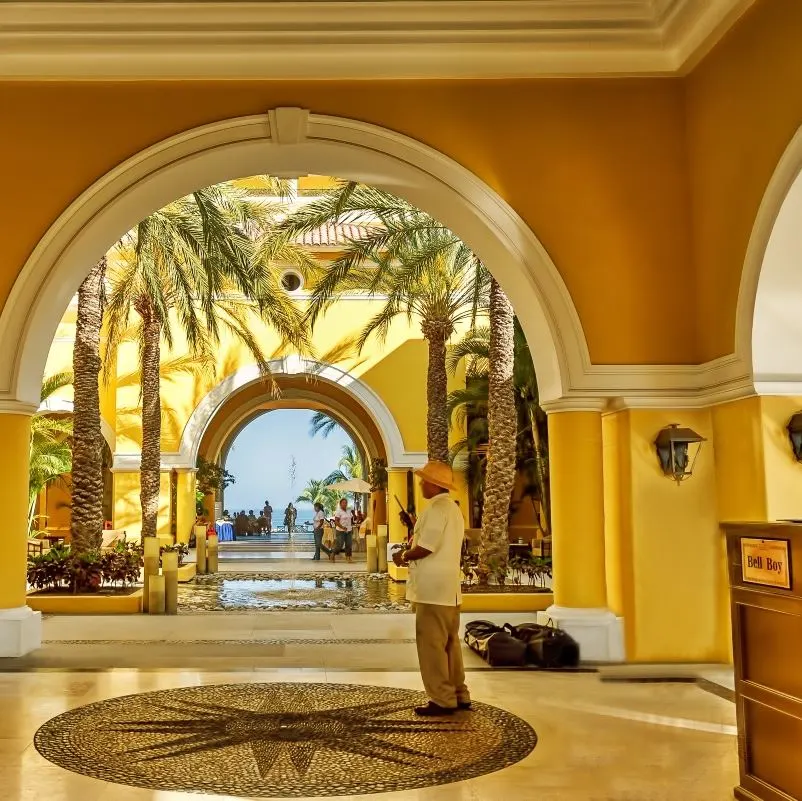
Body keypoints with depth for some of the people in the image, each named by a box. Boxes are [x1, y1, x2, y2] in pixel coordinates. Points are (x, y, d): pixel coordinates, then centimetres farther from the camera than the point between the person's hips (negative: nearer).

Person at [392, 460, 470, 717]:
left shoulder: (436, 509, -16)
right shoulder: (453, 508, 16)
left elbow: (426, 547, -22)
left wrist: (403, 555, -6)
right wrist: (418, 526, 17)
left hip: (432, 588, -10)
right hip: (449, 587, 10)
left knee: (431, 644, -3)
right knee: (449, 642, 15)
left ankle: (442, 700, 1)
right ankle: (459, 695, 21)